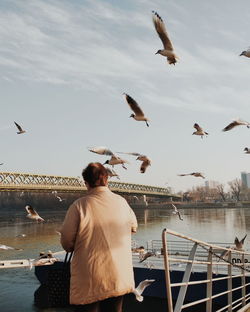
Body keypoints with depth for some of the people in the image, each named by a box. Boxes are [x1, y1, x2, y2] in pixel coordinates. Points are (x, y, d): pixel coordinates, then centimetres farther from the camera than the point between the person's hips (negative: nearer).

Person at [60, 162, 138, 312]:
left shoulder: (79, 206, -16)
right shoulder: (122, 202, -2)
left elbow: (66, 242, -11)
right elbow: (134, 227, 14)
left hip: (89, 283, -4)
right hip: (119, 278, 4)